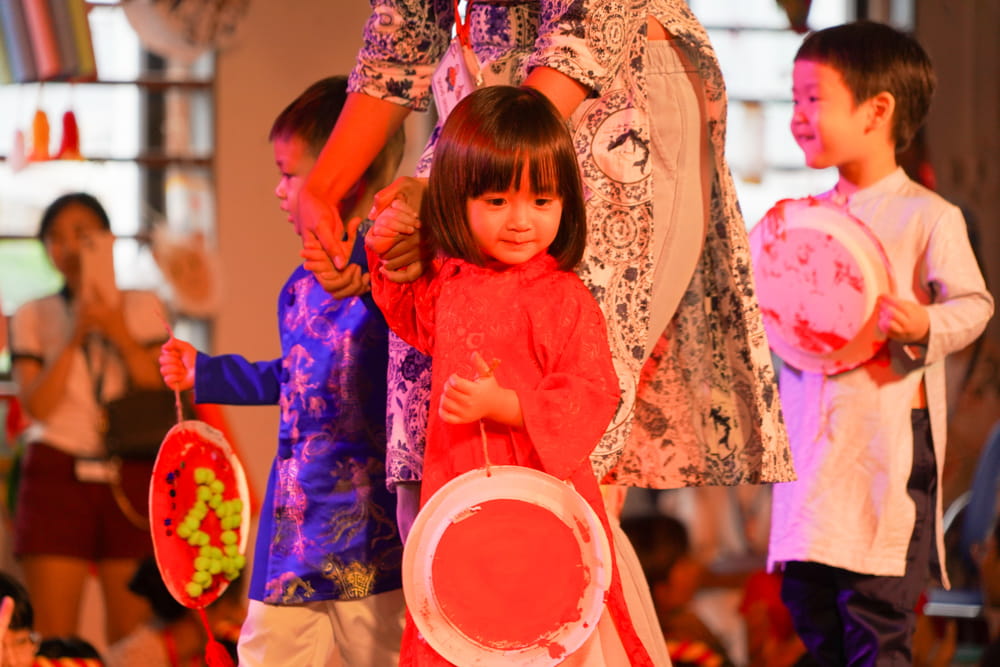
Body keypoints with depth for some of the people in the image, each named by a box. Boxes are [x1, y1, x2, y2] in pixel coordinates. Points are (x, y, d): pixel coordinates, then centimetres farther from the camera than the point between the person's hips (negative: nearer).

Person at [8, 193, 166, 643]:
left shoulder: (143, 307, 10)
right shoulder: (34, 317, 10)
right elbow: (36, 405, -4)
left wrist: (120, 334, -9)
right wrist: (75, 338, -11)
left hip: (131, 480, 0)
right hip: (57, 475, 0)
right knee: (53, 640, -7)